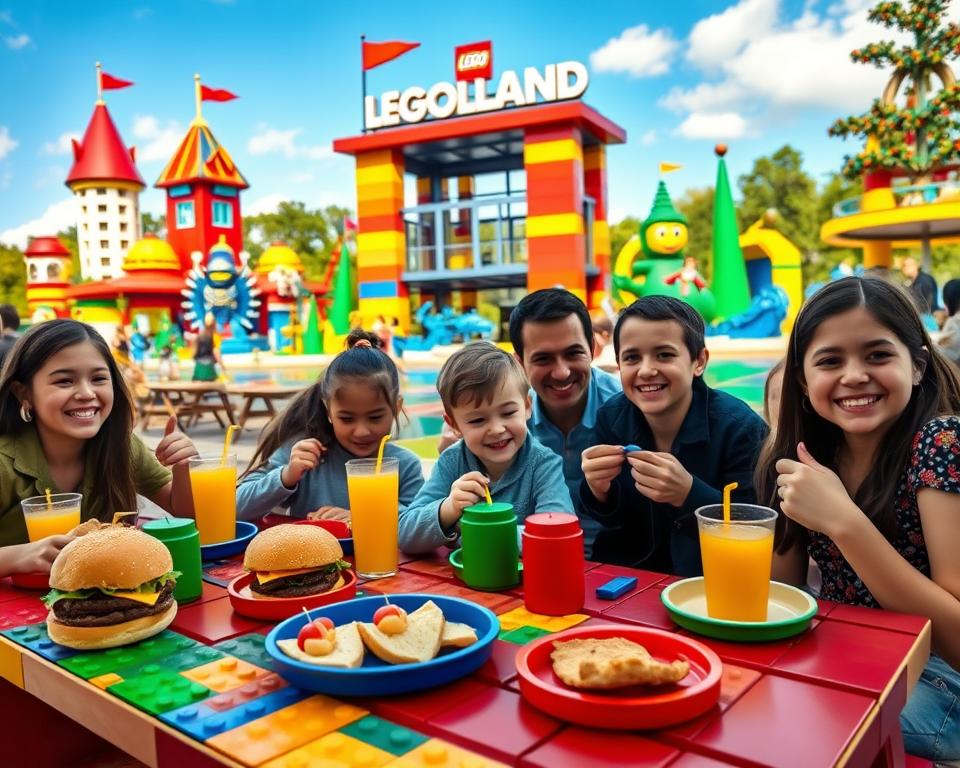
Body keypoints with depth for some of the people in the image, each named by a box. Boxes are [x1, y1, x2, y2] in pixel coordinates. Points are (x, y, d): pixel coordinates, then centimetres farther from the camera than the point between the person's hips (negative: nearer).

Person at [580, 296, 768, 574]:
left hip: (709, 581, -3)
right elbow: (616, 522, 1)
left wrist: (688, 493, -30)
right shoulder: (611, 417, -6)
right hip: (625, 576, 3)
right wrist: (599, 490, -19)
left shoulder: (741, 427, -16)